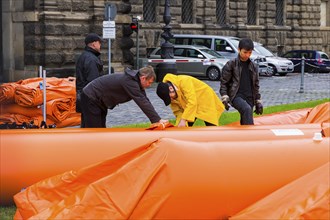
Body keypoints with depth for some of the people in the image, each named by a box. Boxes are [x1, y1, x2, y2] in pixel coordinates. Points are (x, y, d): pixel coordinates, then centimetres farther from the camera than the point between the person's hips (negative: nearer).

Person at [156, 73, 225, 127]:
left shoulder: (184, 82, -33)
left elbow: (192, 102, -38)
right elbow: (177, 110, -9)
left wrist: (183, 120, -38)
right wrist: (180, 123, -27)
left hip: (205, 100, -6)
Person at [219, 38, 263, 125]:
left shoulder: (253, 66, 13)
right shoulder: (231, 64, -1)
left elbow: (256, 85, 20)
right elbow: (223, 82, 0)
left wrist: (258, 102, 16)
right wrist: (224, 97, -11)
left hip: (249, 98, 5)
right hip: (236, 96, -5)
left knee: (244, 123, 2)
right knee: (247, 109, -33)